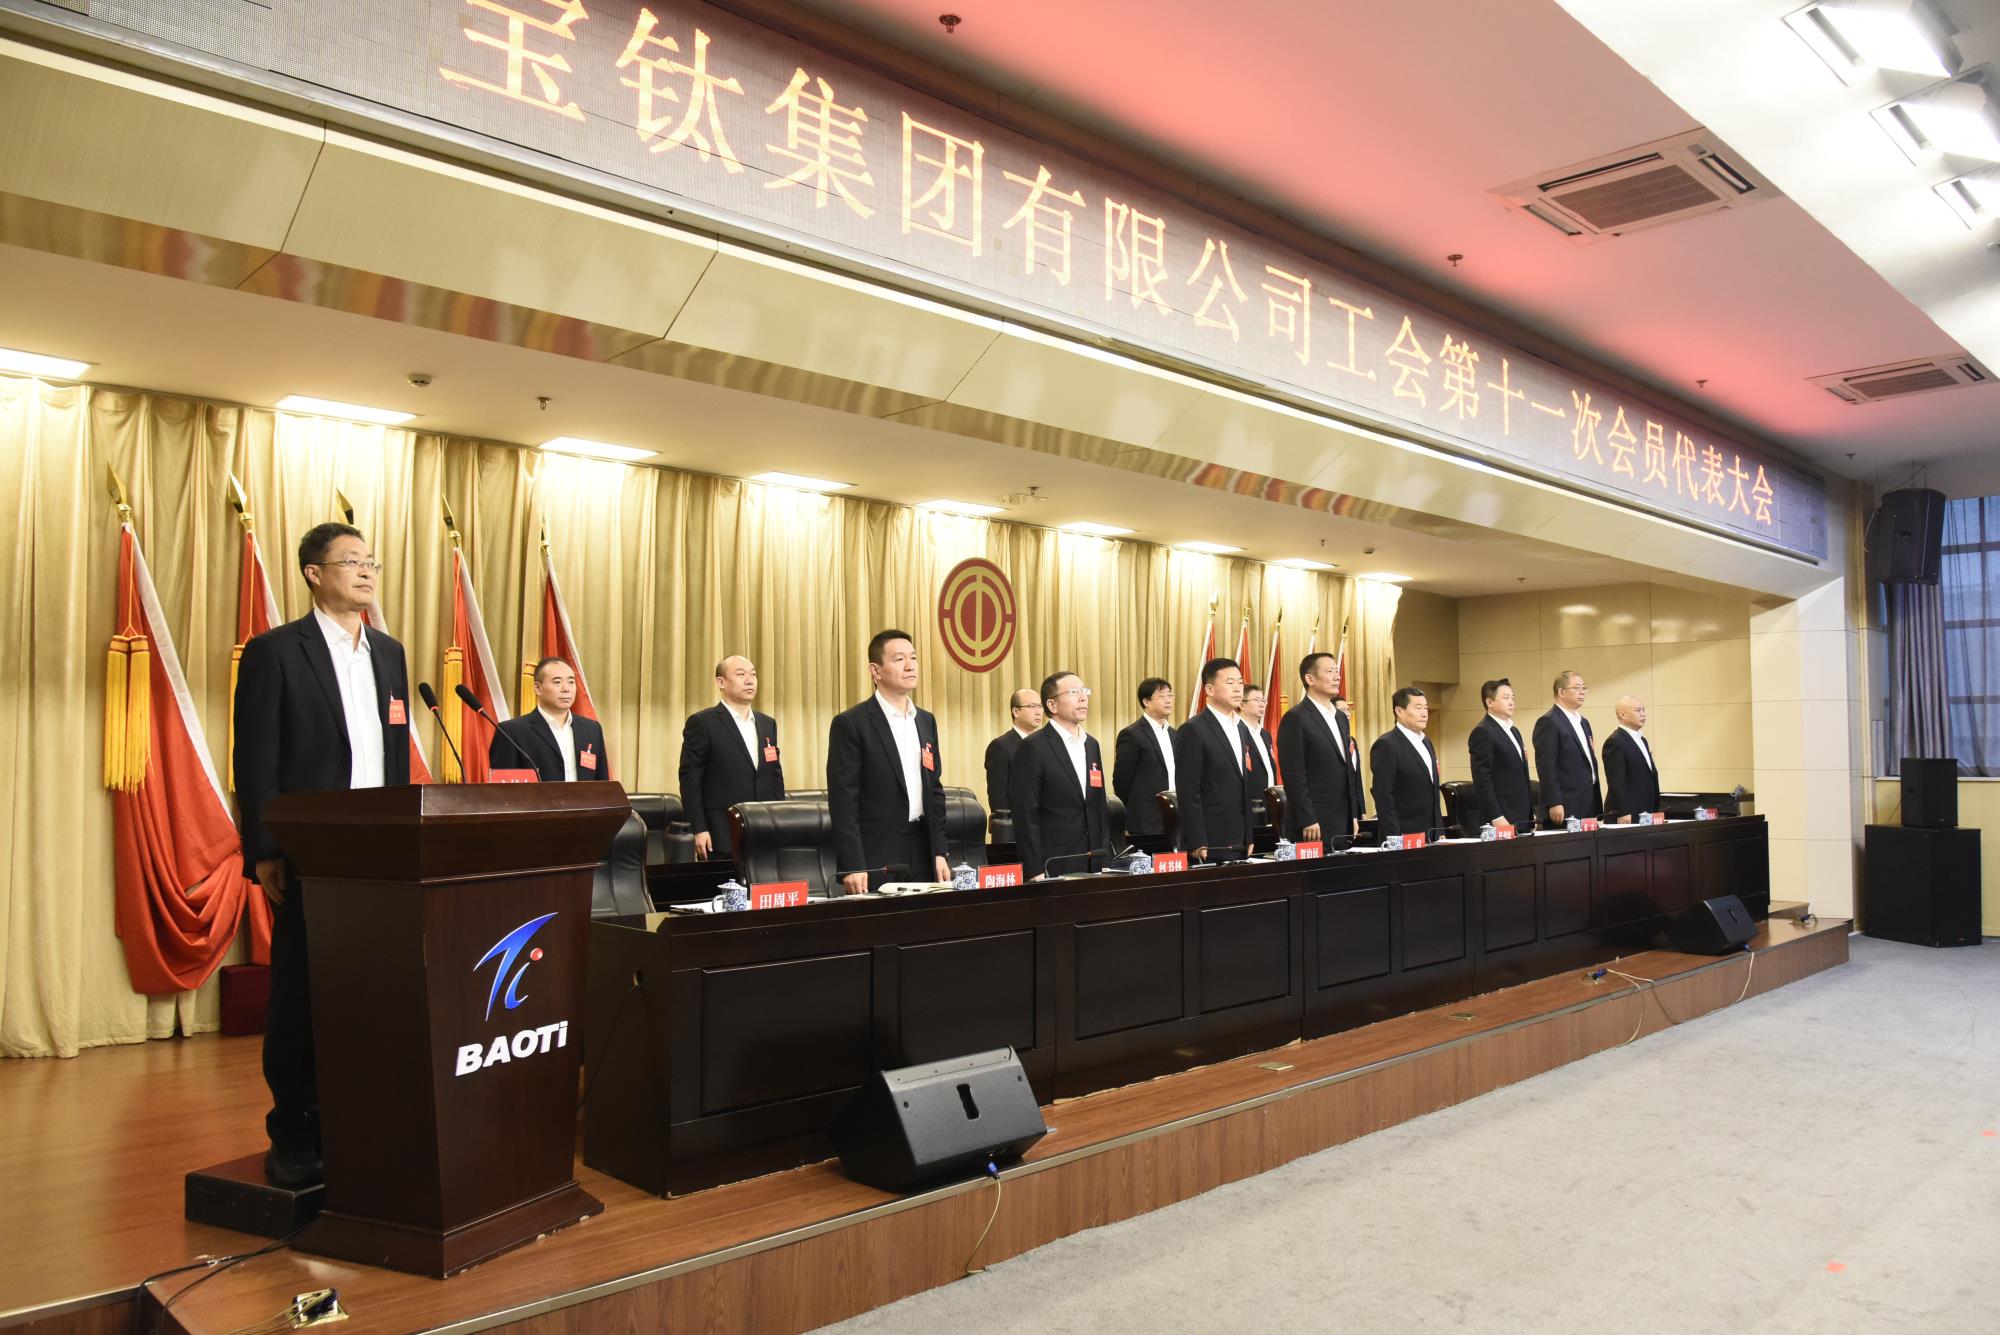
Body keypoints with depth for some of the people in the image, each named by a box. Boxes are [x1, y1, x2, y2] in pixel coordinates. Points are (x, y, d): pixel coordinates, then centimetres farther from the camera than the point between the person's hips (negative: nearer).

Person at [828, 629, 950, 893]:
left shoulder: (926, 721, 13)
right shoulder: (850, 724, -7)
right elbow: (843, 800, -11)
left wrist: (939, 852, 10)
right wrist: (853, 867, -16)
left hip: (922, 857, 6)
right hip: (874, 861, -5)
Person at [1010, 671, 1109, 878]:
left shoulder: (1091, 744, 14)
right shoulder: (1033, 748, -8)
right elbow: (1025, 815, -11)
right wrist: (1035, 872, -15)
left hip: (1094, 865, 6)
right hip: (1053, 869, -6)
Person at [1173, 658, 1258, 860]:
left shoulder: (1242, 728, 15)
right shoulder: (1192, 731, -10)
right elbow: (1188, 793, -14)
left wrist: (1249, 838, 15)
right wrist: (1197, 844, -17)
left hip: (1240, 843, 7)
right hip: (1209, 844, -7)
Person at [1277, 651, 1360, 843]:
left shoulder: (1340, 718, 16)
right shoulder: (1295, 718, -10)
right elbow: (1293, 775, -14)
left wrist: (1353, 816, 15)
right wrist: (1307, 820, -17)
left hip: (1344, 822, 7)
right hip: (1313, 824, -7)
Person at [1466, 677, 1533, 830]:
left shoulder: (1514, 731, 17)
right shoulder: (1482, 732, -11)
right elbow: (1482, 780, -16)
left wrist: (1531, 813, 17)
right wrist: (1496, 818, -20)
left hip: (1522, 817, 8)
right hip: (1502, 819, -8)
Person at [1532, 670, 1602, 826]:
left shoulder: (1584, 722, 19)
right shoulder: (1548, 722, -10)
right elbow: (1546, 766, -15)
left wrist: (1597, 802, 18)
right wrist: (1554, 804, -20)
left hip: (1589, 805, 8)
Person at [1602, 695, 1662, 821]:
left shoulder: (1642, 741, 18)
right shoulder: (1615, 742, -12)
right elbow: (1616, 783, -17)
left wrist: (1654, 812, 16)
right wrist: (1623, 813, -21)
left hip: (1646, 813, 9)